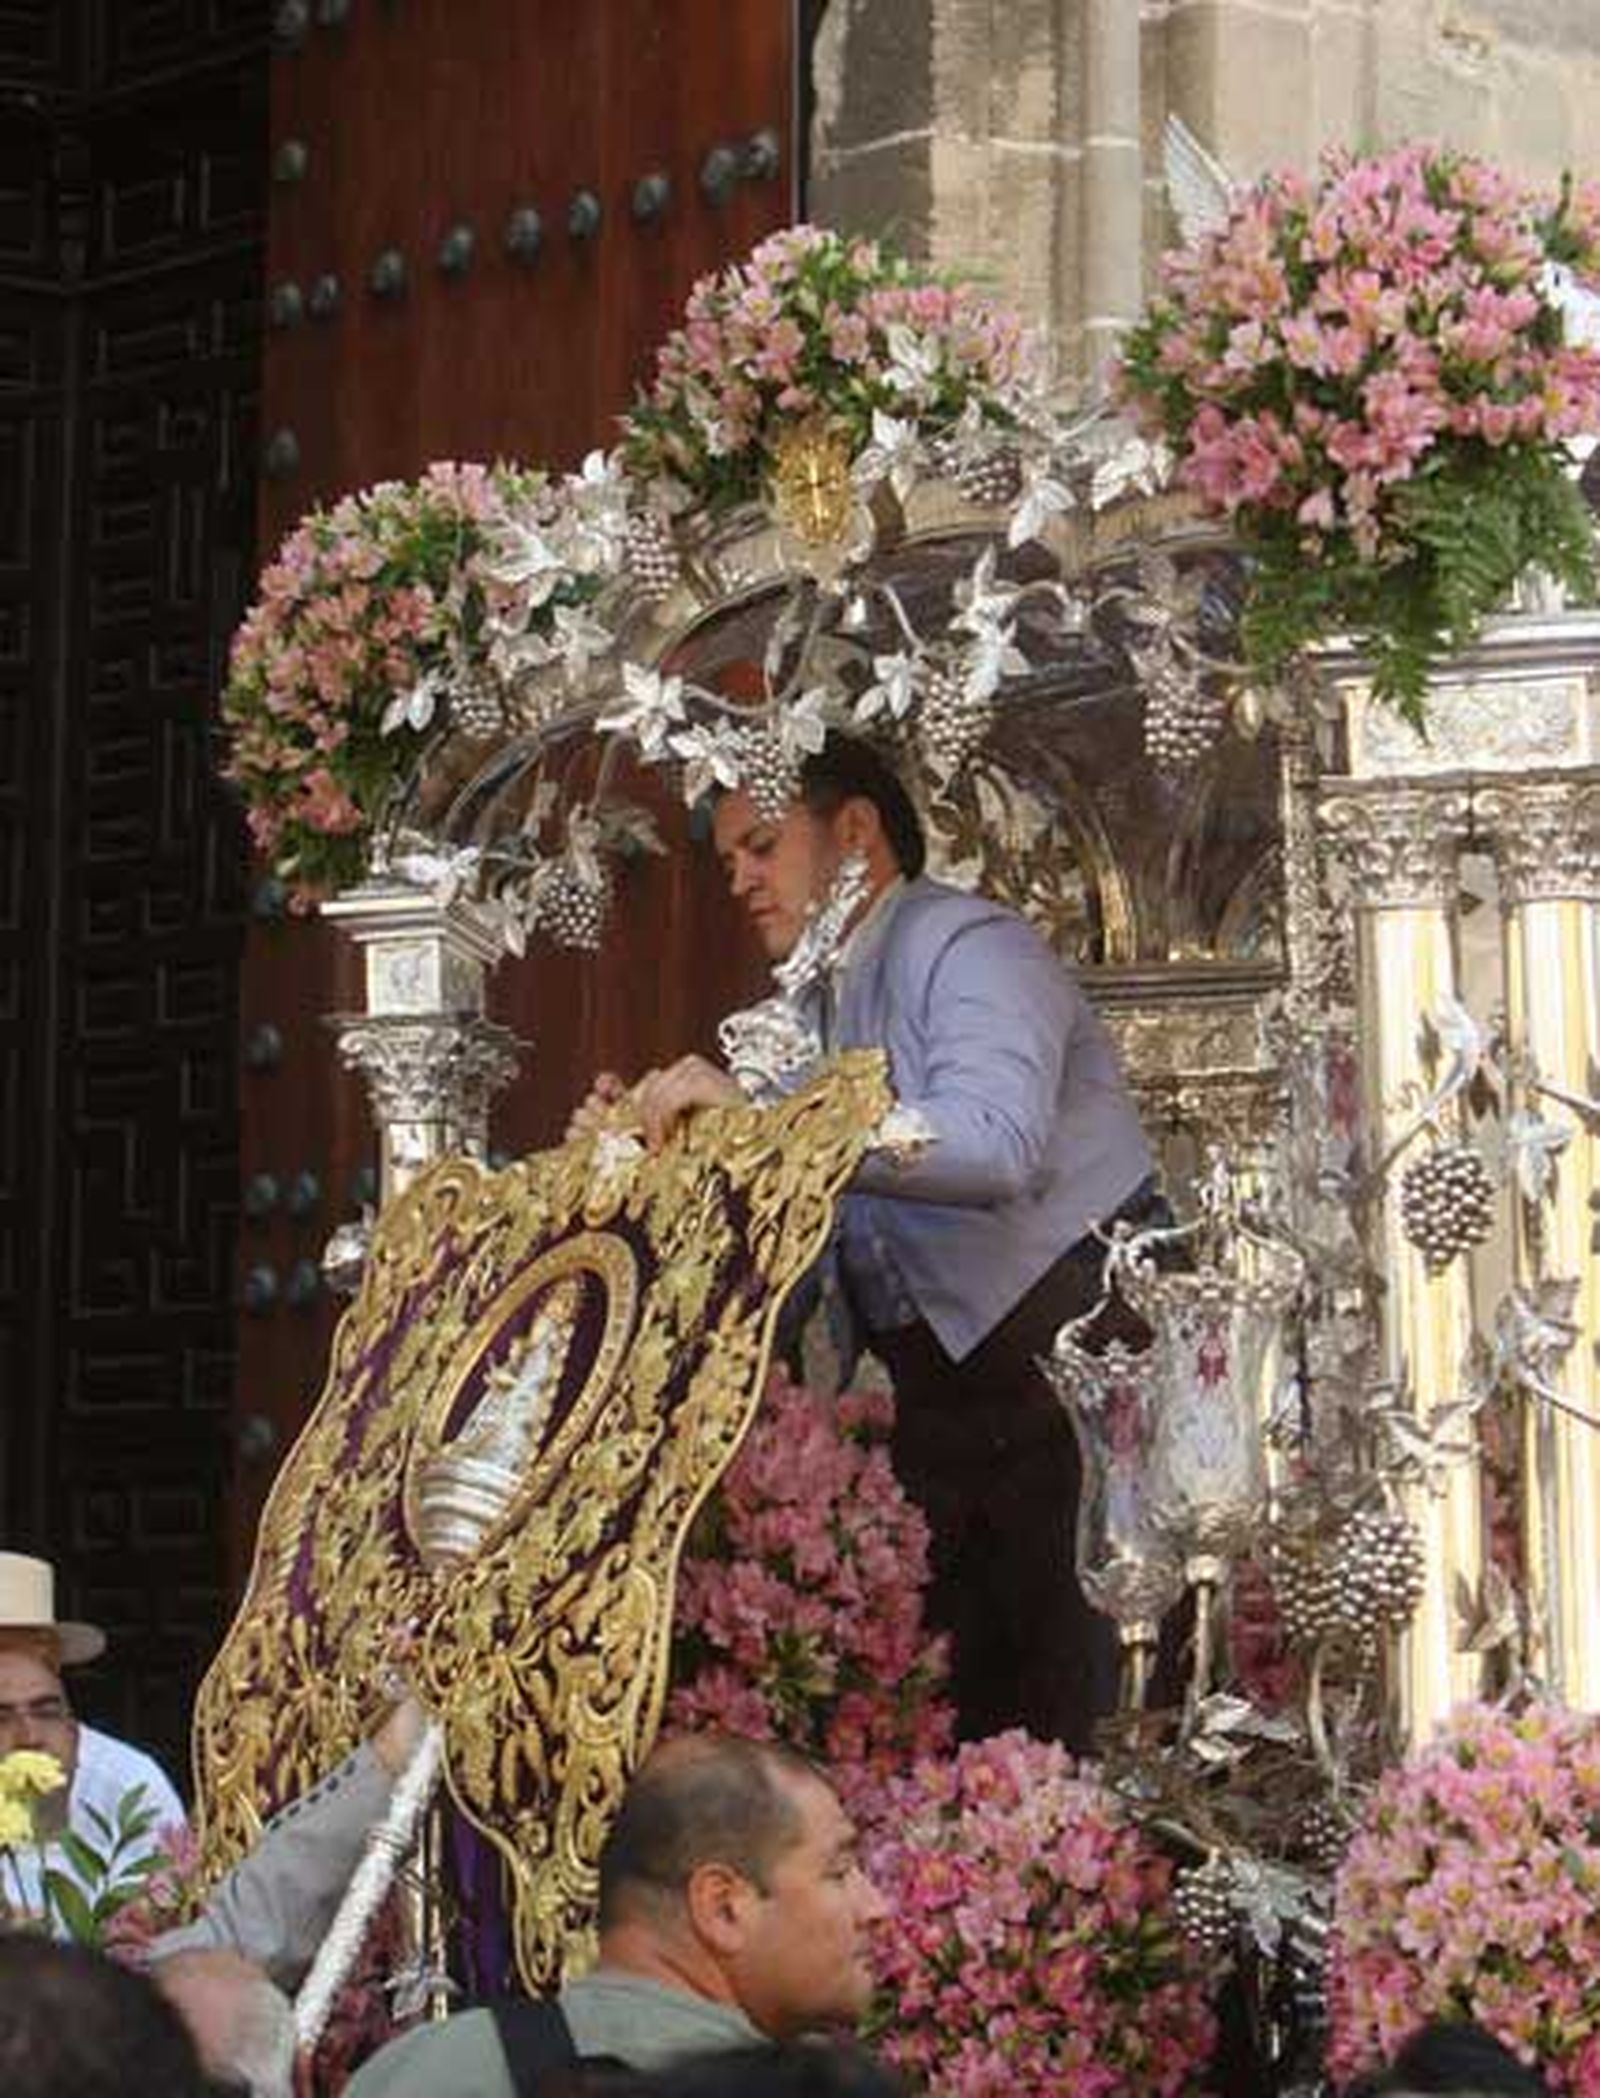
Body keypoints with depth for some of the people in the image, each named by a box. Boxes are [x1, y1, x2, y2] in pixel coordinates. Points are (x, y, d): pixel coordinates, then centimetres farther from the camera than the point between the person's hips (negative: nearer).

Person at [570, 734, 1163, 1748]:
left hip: (1071, 1350, -8)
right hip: (938, 1389, 8)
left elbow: (998, 1144, -28)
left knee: (1057, 1710, -13)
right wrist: (650, 1140, -3)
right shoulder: (816, 1006, 19)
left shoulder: (967, 947, -8)